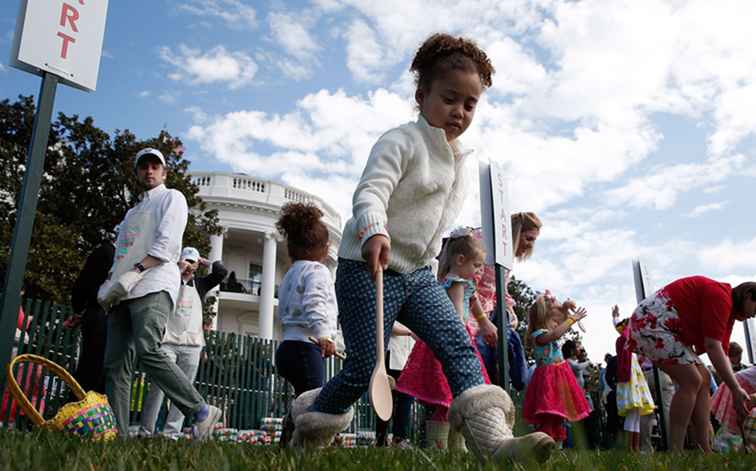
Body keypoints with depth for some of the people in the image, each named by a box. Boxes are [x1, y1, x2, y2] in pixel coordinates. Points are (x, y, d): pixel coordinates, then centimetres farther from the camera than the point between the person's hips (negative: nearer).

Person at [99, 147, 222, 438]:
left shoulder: (171, 198, 10)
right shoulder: (133, 211, 33)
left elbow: (166, 245, -5)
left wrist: (134, 273, -16)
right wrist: (108, 283, 9)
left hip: (153, 287, -8)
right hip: (123, 294, 8)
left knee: (148, 351, -27)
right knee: (115, 365, -2)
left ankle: (201, 412, -21)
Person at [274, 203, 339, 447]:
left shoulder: (290, 274, 22)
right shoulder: (317, 270, -5)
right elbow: (314, 303, -22)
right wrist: (325, 335, -30)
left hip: (288, 345, 9)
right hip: (305, 346, -9)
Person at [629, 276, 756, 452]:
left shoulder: (728, 310, 16)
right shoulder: (720, 295, -16)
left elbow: (721, 354, 13)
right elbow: (712, 347, -23)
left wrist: (738, 389, 6)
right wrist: (735, 389, -21)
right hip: (650, 322, -11)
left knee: (703, 379, 6)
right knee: (691, 380, -15)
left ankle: (705, 449, 4)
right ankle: (675, 452, -15)